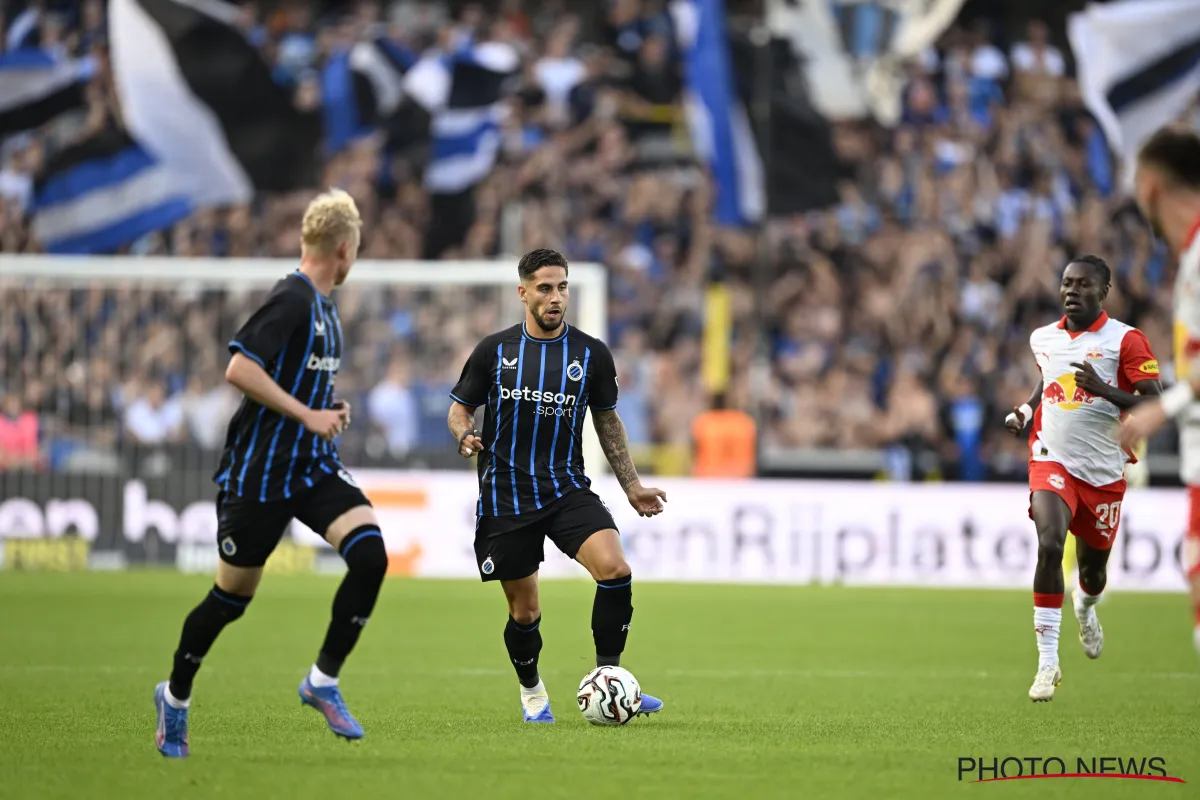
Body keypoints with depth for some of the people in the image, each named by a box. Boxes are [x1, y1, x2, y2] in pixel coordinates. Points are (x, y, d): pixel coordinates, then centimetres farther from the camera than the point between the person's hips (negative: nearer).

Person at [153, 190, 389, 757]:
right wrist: (307, 414, -22)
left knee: (370, 554, -16)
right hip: (258, 471, -8)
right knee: (232, 596, 3)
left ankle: (323, 680, -4)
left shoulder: (323, 305, 13)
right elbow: (240, 369, -25)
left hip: (313, 466, 8)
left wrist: (330, 411, 10)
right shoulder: (291, 300, -16)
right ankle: (175, 698, 26)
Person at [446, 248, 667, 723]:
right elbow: (460, 407, 10)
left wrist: (631, 486, 12)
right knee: (524, 612, 4)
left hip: (568, 489, 1)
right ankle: (531, 691, 32)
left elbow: (607, 421, 15)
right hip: (505, 498, -1)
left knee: (615, 570, -23)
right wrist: (465, 437, -13)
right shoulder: (494, 351, 0)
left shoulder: (591, 354, 3)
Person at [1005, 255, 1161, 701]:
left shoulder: (1126, 341, -8)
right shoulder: (1042, 339, 7)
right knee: (1049, 544, -24)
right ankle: (1047, 662, -22)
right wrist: (1025, 410, 10)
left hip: (1104, 473, -1)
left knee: (1093, 567, 13)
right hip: (1052, 461, 1)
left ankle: (1086, 609, 55)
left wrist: (1102, 389, -26)